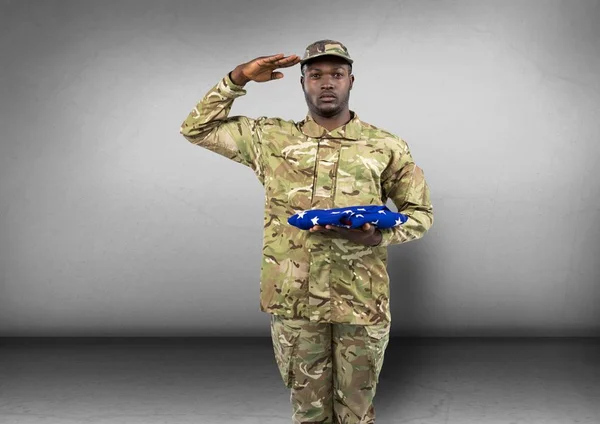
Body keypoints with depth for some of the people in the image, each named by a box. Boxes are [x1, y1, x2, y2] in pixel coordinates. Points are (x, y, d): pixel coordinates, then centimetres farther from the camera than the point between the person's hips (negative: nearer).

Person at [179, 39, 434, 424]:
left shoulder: (387, 147, 2)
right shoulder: (271, 138, 6)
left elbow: (421, 211, 6)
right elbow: (197, 128, 9)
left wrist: (379, 235, -14)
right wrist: (238, 79, -1)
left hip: (362, 301, -1)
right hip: (294, 300, 1)